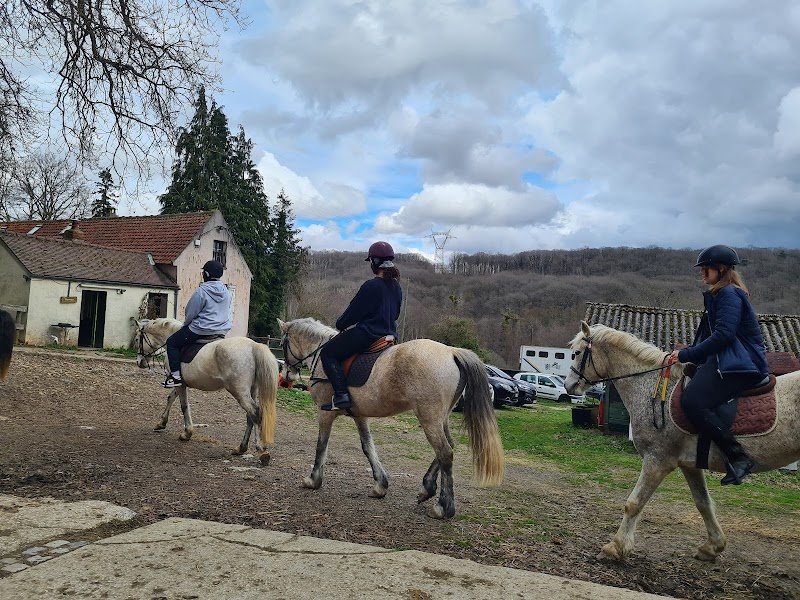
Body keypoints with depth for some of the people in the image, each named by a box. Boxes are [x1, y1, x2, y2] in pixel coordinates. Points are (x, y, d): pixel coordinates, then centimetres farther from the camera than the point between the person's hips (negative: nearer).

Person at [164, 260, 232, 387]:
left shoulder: (201, 291, -17)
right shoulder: (226, 292, 5)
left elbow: (190, 313, -10)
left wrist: (185, 324, 9)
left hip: (201, 330, -8)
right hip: (223, 330, 8)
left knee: (171, 342, 6)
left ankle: (176, 375, -3)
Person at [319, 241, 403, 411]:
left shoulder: (370, 286, -16)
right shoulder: (397, 287, 8)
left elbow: (353, 312, -10)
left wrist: (340, 324, 8)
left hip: (366, 333, -9)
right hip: (390, 333, 9)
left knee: (328, 352, -1)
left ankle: (341, 395, -14)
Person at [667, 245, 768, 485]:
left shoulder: (728, 294, -10)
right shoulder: (719, 295, 22)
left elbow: (723, 335, -22)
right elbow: (715, 334, 23)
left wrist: (686, 355, -18)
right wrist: (687, 353, 13)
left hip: (739, 366, -11)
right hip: (725, 361, 11)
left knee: (692, 402, -26)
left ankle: (738, 458, -22)